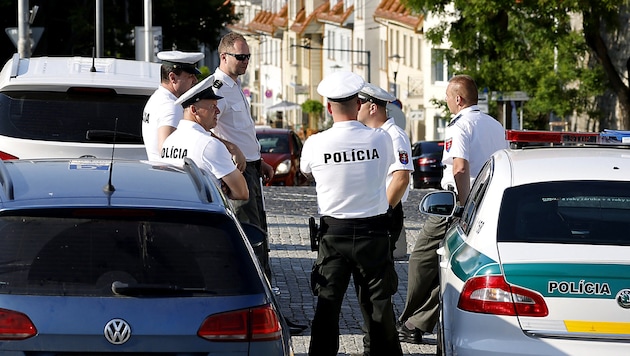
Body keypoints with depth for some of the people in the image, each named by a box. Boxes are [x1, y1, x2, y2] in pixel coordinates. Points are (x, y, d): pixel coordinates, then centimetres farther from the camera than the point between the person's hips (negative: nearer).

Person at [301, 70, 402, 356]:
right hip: (373, 231, 0)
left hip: (333, 233, 0)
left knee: (327, 304, 6)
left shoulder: (315, 144, -10)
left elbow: (306, 171, 12)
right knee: (379, 303, 7)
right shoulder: (380, 139, -10)